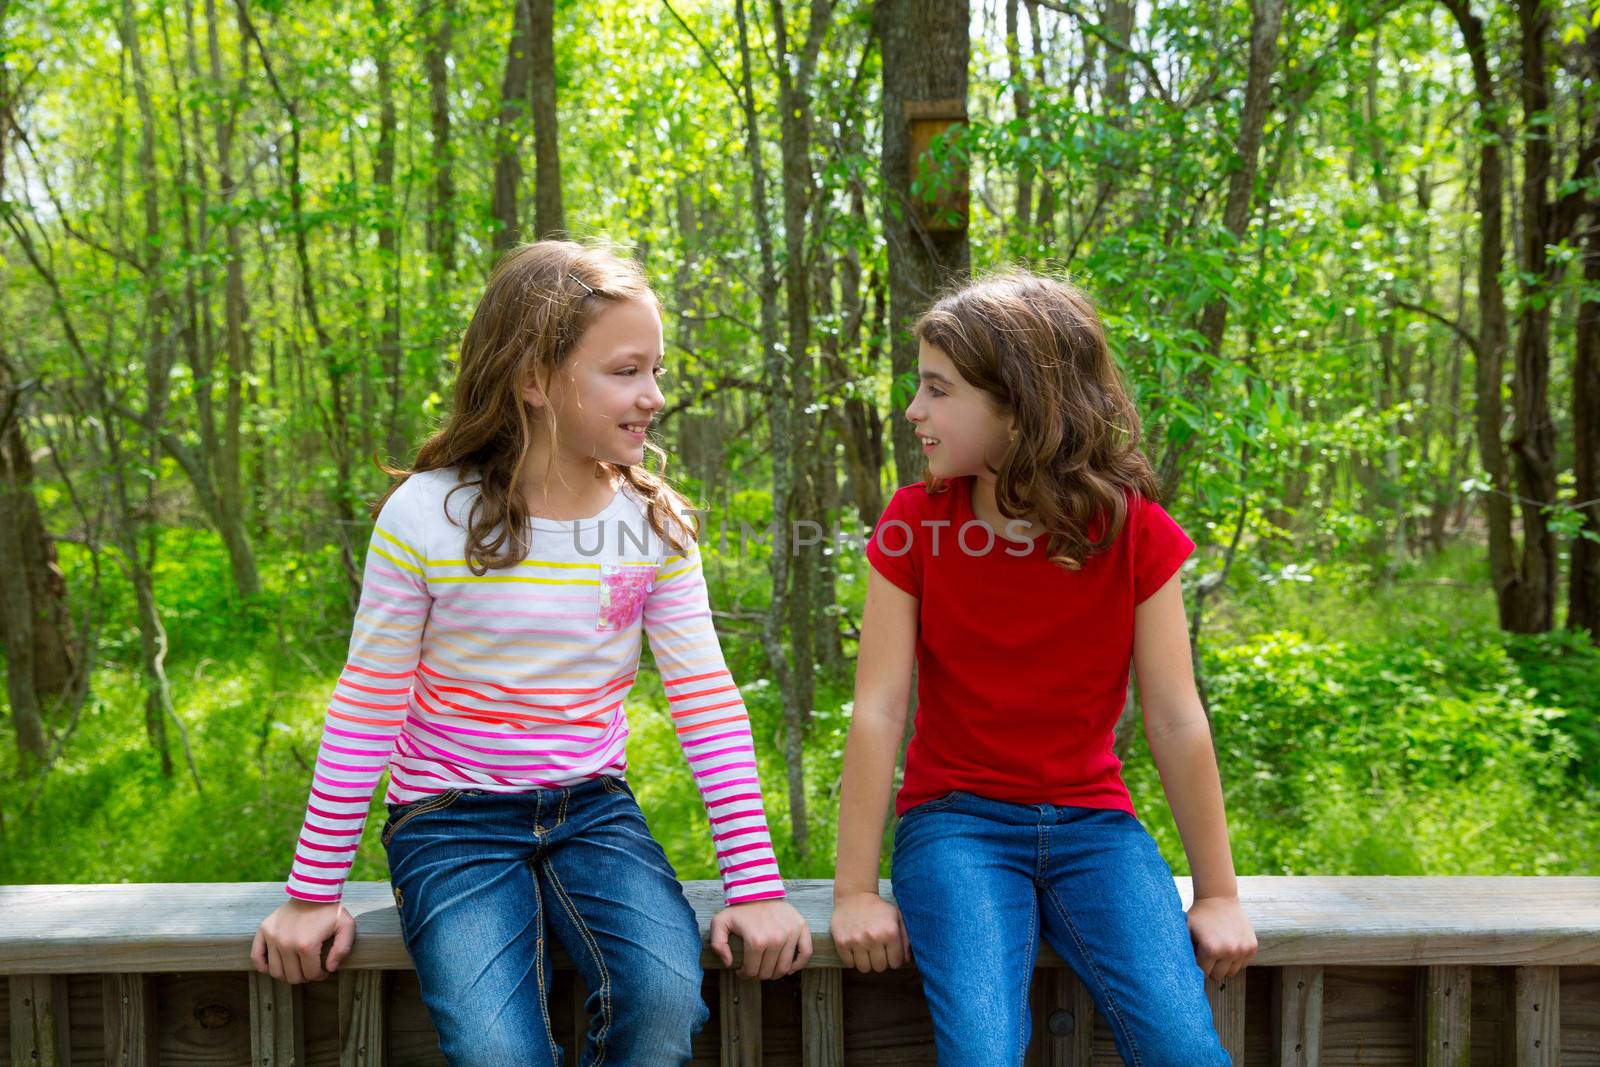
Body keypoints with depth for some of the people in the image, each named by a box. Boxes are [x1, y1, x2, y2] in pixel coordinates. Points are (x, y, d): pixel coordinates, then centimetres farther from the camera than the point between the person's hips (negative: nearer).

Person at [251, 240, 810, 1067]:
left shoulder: (654, 525, -4)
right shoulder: (425, 517, -12)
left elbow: (708, 701, -4)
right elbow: (366, 707, -5)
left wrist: (756, 884, -8)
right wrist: (312, 893, -2)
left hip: (592, 811, 3)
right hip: (453, 821, -2)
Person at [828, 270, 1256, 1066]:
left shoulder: (1135, 531, -7)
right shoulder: (913, 523, -7)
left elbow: (1175, 720, -4)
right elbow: (878, 710, -9)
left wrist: (1218, 894, -1)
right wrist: (856, 889, -9)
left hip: (1091, 822, 1)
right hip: (955, 819, -1)